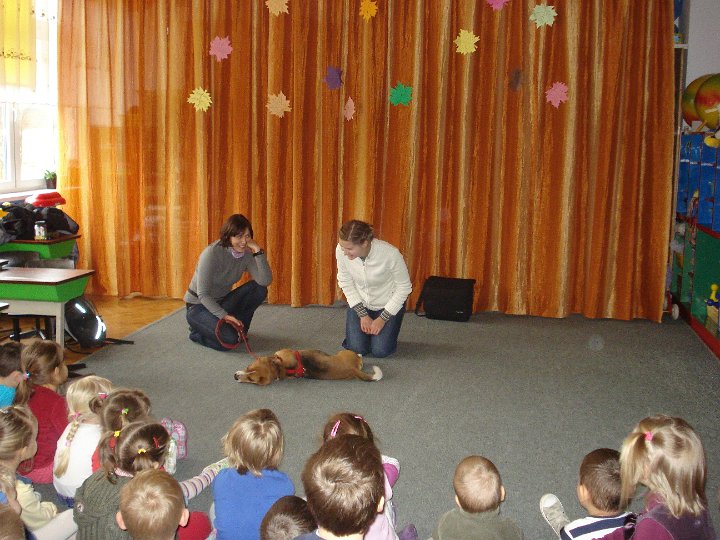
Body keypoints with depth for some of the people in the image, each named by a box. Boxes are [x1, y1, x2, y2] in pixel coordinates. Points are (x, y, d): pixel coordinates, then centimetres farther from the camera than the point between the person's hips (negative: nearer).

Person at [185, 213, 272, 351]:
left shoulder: (246, 254, -7)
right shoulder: (212, 253, -24)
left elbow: (265, 281, -21)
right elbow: (203, 294, -24)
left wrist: (258, 250, -25)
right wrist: (224, 315, -33)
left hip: (221, 302, 6)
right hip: (198, 306, -6)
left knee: (259, 289, -15)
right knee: (229, 339, -28)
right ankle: (197, 332, 2)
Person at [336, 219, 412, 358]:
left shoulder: (390, 254, -33)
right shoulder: (341, 250, -26)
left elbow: (404, 287, -17)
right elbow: (346, 283, -8)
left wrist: (382, 319, -16)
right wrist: (362, 314, -11)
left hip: (388, 304, -2)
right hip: (359, 301, 2)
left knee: (380, 351, -10)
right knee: (357, 348, -9)